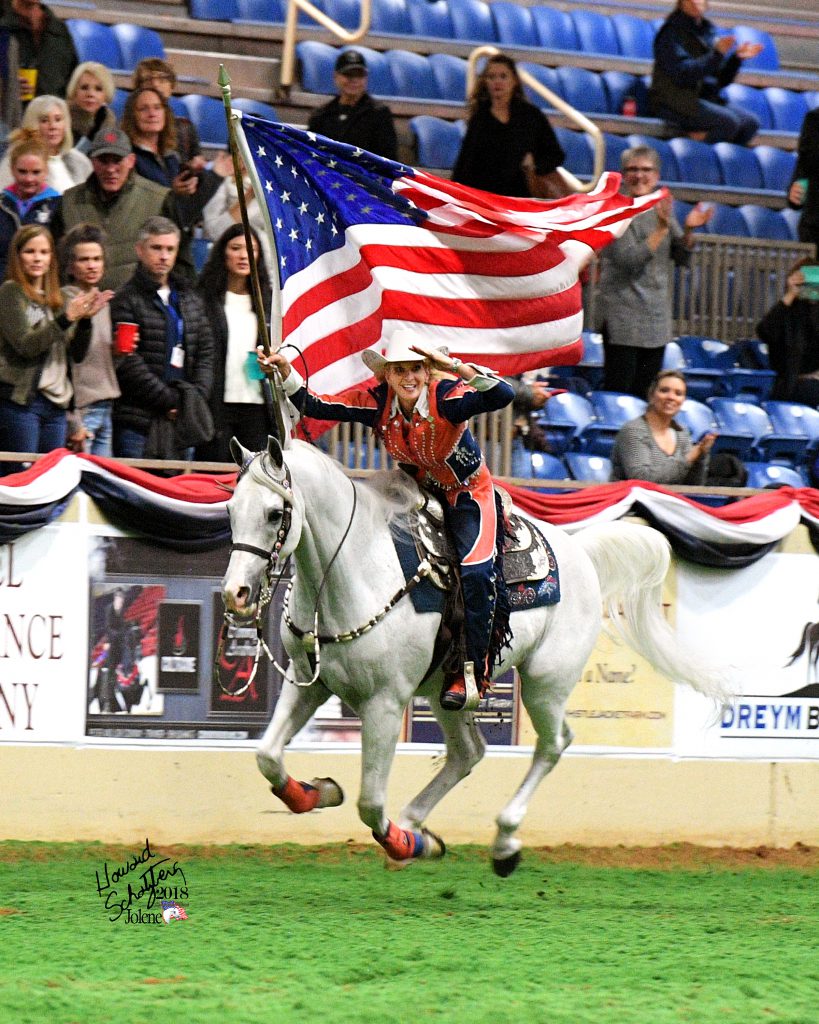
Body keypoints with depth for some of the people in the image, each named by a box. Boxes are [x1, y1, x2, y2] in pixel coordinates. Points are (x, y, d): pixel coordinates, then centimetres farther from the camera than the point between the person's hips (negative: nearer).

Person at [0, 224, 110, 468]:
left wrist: (85, 319, -3)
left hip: (55, 403, 6)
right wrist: (66, 318, -20)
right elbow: (25, 345, -13)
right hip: (20, 400, -6)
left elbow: (77, 354, 13)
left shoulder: (55, 299, 16)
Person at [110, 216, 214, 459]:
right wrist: (169, 400, -12)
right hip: (138, 420, -6)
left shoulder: (190, 299, 18)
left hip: (180, 419, 6)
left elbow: (205, 353, 17)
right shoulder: (127, 300, -3)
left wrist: (197, 396, 0)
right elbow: (128, 363, -11)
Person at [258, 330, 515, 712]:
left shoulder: (447, 397, -29)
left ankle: (473, 671, -16)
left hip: (469, 493, -5)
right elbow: (314, 406, -17)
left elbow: (502, 395, -45)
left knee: (475, 571, -24)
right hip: (419, 492, 5)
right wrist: (285, 372, -33)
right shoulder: (376, 402, -17)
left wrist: (456, 367, -56)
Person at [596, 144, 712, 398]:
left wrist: (689, 231, -6)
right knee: (618, 391, -9)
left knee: (645, 393, 7)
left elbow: (682, 258, 13)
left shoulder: (660, 208, 11)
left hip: (657, 319, 6)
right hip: (622, 317, -6)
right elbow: (629, 260, -18)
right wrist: (661, 229, -21)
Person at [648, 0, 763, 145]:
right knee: (728, 122, -28)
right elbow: (682, 74, -20)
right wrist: (717, 54, -25)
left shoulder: (708, 31, 13)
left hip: (707, 98, 7)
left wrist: (737, 58, 0)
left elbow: (720, 81, 15)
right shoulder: (672, 31, -6)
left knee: (750, 123, -13)